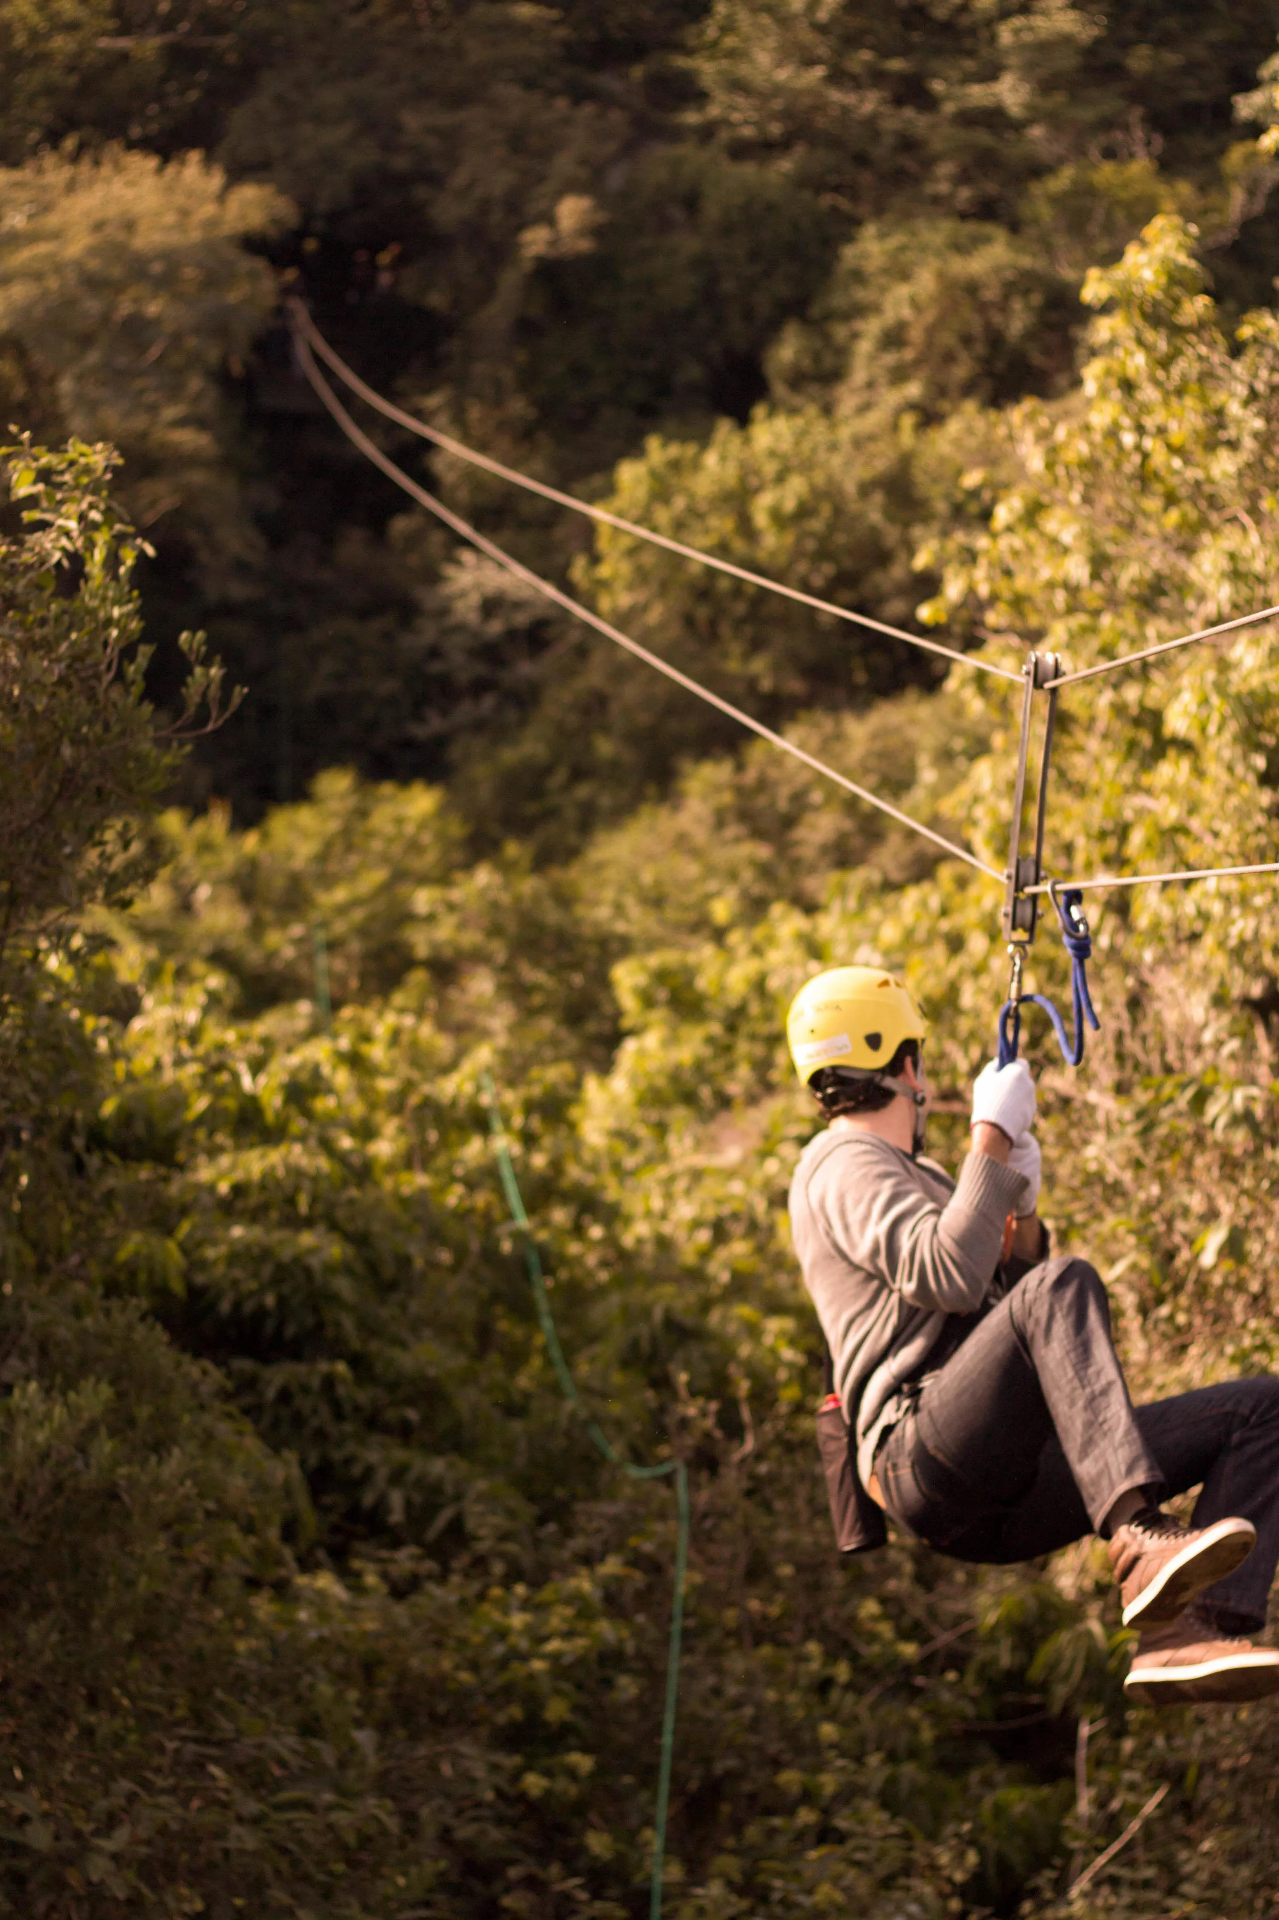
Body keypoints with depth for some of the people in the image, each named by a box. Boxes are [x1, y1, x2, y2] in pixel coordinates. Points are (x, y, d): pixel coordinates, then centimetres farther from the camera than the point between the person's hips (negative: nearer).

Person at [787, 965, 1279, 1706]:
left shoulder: (921, 1179, 34)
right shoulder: (844, 1166, 4)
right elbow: (947, 1277, -15)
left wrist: (1024, 1207, 16)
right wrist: (994, 1139, -7)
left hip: (1010, 1502, 9)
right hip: (928, 1457, -9)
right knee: (1065, 1283, -32)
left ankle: (1192, 1636, -26)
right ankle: (1140, 1540, -48)